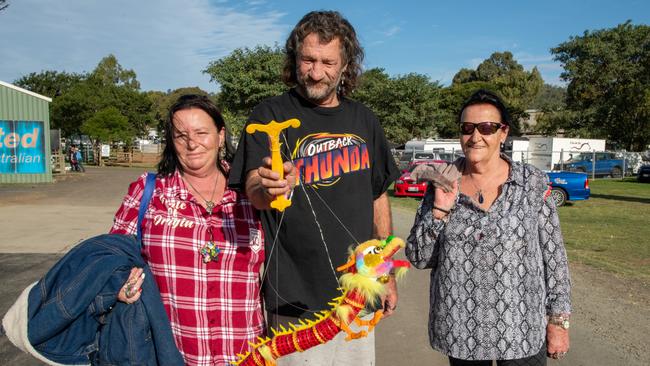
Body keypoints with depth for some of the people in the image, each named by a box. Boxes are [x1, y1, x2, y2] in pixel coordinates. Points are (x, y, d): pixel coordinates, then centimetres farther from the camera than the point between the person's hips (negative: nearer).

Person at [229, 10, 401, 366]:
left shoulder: (363, 119, 5)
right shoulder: (271, 115, -7)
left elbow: (378, 196, 12)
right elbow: (252, 190, -20)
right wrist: (267, 187, -44)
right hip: (299, 299, -4)